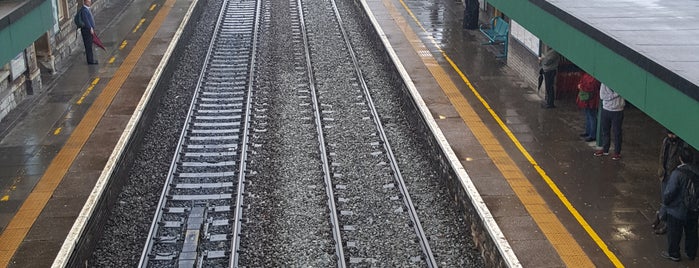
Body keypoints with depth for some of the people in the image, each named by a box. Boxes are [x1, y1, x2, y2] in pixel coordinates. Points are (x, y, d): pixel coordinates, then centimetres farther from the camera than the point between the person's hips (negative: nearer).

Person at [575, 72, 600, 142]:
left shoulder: (594, 77, -22)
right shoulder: (585, 74, 6)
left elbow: (591, 87, -27)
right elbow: (581, 81, 20)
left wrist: (581, 86, -16)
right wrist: (580, 85, -1)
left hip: (590, 100, -10)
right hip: (585, 99, 10)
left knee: (592, 117, -1)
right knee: (587, 116, 21)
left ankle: (593, 135, 7)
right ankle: (588, 132, 35)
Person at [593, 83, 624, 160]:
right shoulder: (604, 82, -2)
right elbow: (602, 96, -8)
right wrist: (614, 94, -15)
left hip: (617, 111, -4)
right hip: (606, 109, 4)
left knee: (617, 132, 4)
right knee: (605, 130, 14)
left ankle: (617, 152, 14)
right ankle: (605, 149, 30)